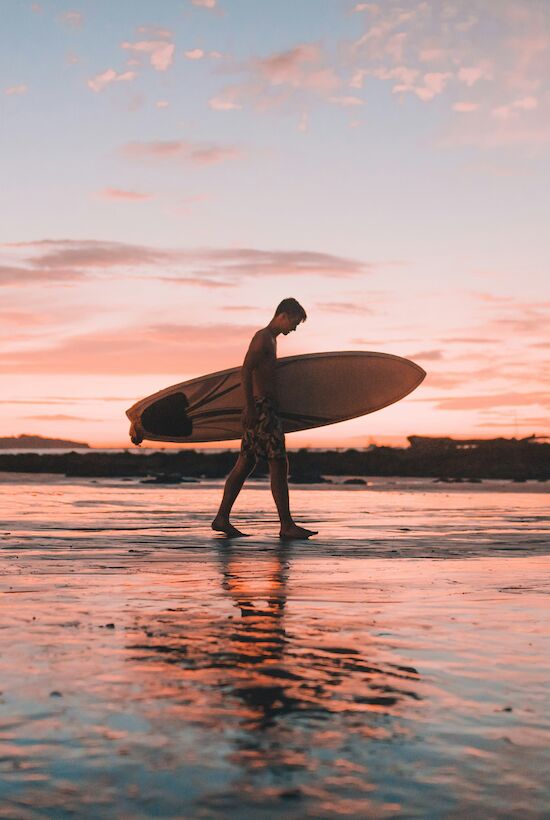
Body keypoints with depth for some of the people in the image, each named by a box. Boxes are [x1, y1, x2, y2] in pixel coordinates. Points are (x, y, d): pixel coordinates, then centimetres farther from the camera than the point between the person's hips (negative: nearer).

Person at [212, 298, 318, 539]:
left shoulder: (270, 339, 21)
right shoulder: (263, 337, -10)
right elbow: (246, 371, -19)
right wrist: (250, 407, -23)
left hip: (263, 409, 10)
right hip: (261, 407, -10)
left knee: (245, 464, 9)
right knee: (279, 465, -8)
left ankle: (222, 518, 11)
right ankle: (286, 525, -6)